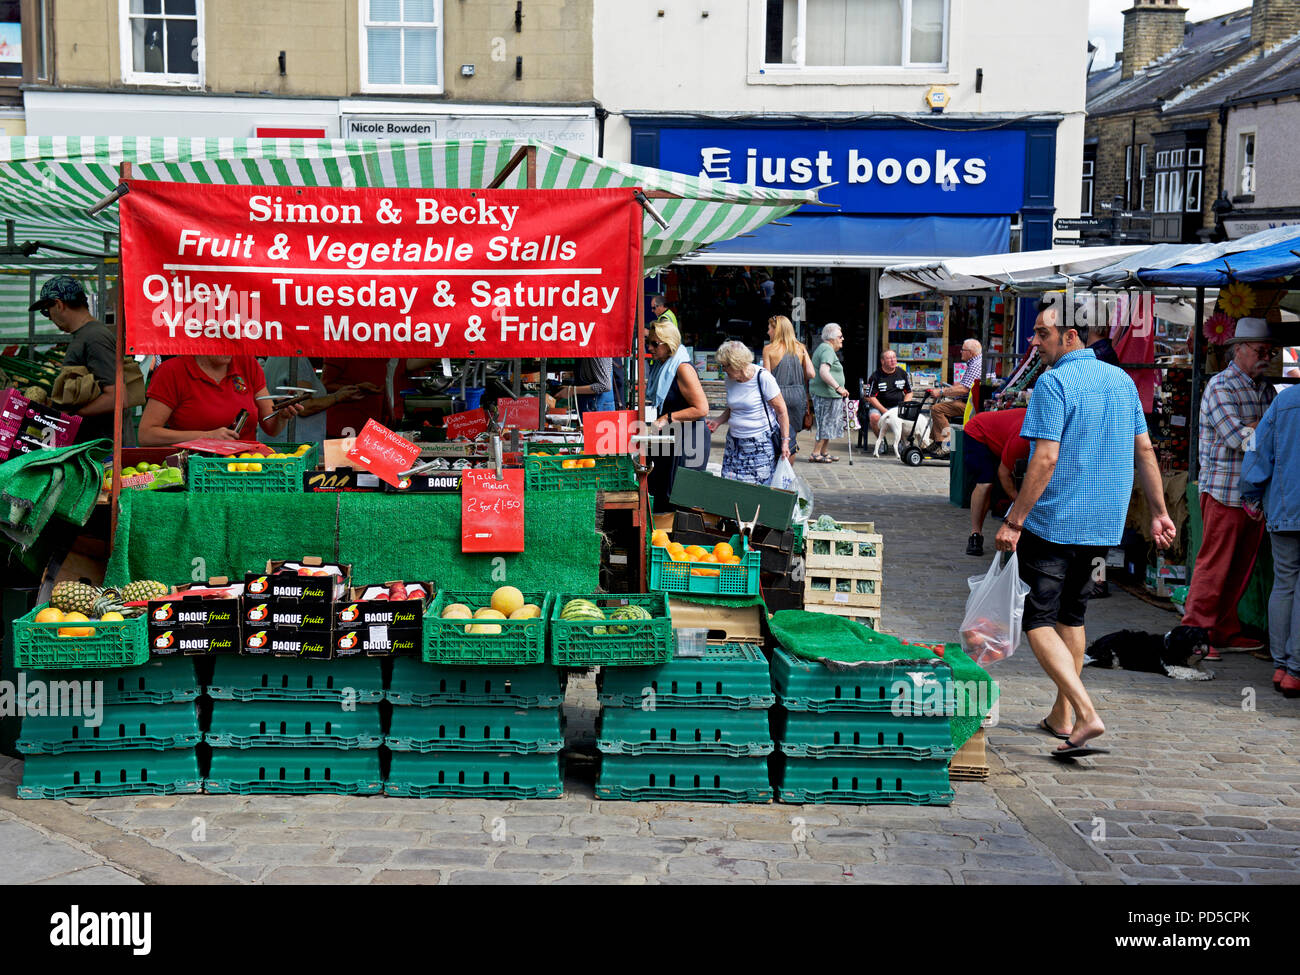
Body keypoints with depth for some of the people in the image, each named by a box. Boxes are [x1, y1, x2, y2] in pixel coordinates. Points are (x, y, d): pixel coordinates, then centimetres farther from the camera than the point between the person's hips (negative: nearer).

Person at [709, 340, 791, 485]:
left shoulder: (763, 378, -12)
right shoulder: (730, 380, 7)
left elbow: (781, 411, -8)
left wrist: (785, 441, -11)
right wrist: (718, 422, 5)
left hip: (760, 444, -6)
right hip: (734, 444, 6)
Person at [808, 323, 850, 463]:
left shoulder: (823, 348, 20)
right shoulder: (828, 350, -14)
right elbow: (823, 372, -28)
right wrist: (838, 387, -32)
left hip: (829, 394, 11)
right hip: (826, 394, -11)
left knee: (829, 425, 15)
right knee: (826, 425, -7)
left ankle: (823, 453, 21)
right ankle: (815, 455, -5)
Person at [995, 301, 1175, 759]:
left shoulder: (1054, 383, -14)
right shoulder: (1122, 380, 9)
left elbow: (1045, 460, -20)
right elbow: (1145, 450, 11)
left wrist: (1014, 521, -17)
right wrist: (1159, 513, 16)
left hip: (1053, 521, -8)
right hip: (1103, 524, 8)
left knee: (1038, 621, -3)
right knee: (1071, 616, 19)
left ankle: (1086, 715, -16)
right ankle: (1062, 716, 26)